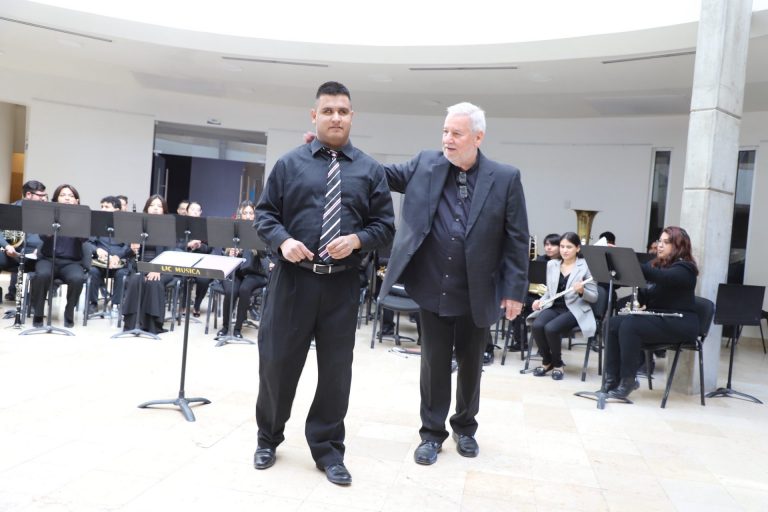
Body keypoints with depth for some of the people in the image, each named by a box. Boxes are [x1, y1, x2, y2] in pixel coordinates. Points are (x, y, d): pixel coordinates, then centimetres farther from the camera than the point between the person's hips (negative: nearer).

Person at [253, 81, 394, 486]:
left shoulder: (369, 170, 5)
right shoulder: (290, 163, 4)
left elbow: (385, 225, 5)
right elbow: (265, 213, 6)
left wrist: (356, 240, -14)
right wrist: (282, 241, -13)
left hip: (342, 284, 1)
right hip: (293, 278, 0)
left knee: (336, 367, 8)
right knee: (277, 361, 9)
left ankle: (327, 448, 26)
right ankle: (268, 439, 33)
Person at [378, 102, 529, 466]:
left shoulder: (505, 178, -4)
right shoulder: (424, 165, 1)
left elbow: (517, 240, -3)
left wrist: (515, 290, -6)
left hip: (478, 294, 0)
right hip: (433, 290, 1)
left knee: (470, 364, 16)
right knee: (434, 363, 9)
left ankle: (465, 427, 37)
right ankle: (432, 433, 26)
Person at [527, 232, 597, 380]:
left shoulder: (586, 266, -3)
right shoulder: (551, 264, 10)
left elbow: (594, 297, -3)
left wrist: (581, 291, -24)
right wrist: (540, 301, -2)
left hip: (575, 309, -4)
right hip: (553, 307, 4)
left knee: (551, 328, -31)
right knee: (537, 326, -26)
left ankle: (558, 364, -4)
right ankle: (546, 361, -1)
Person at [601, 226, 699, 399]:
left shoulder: (684, 268, -10)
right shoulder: (655, 264, 15)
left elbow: (659, 277, -31)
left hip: (680, 324, -8)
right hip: (657, 318, 8)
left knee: (629, 325, -29)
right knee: (613, 323, -15)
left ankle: (628, 380, -18)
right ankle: (612, 378, -12)